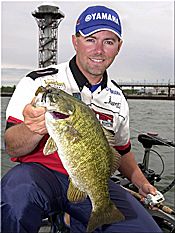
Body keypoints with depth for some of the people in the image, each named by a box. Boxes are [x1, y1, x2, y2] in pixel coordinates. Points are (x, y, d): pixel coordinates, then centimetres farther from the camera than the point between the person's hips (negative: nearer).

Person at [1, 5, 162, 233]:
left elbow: (121, 149, 26)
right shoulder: (39, 82, -6)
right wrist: (33, 130, -31)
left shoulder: (117, 98, 10)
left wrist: (143, 184, 25)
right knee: (19, 188, -38)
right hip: (41, 172, -4)